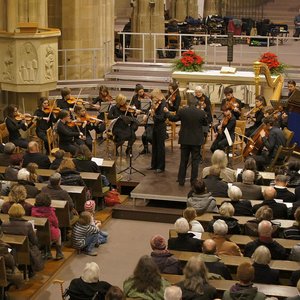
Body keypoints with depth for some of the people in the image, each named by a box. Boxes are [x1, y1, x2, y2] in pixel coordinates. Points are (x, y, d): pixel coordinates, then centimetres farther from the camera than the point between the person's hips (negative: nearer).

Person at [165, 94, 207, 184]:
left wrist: (167, 112, 22)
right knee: (195, 161, 7)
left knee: (183, 160, 12)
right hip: (197, 140, -1)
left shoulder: (182, 111, -9)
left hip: (185, 140, 1)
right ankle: (193, 181, 8)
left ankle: (181, 180, 16)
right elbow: (205, 123, 5)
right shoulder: (201, 112, -10)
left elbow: (173, 119, 5)